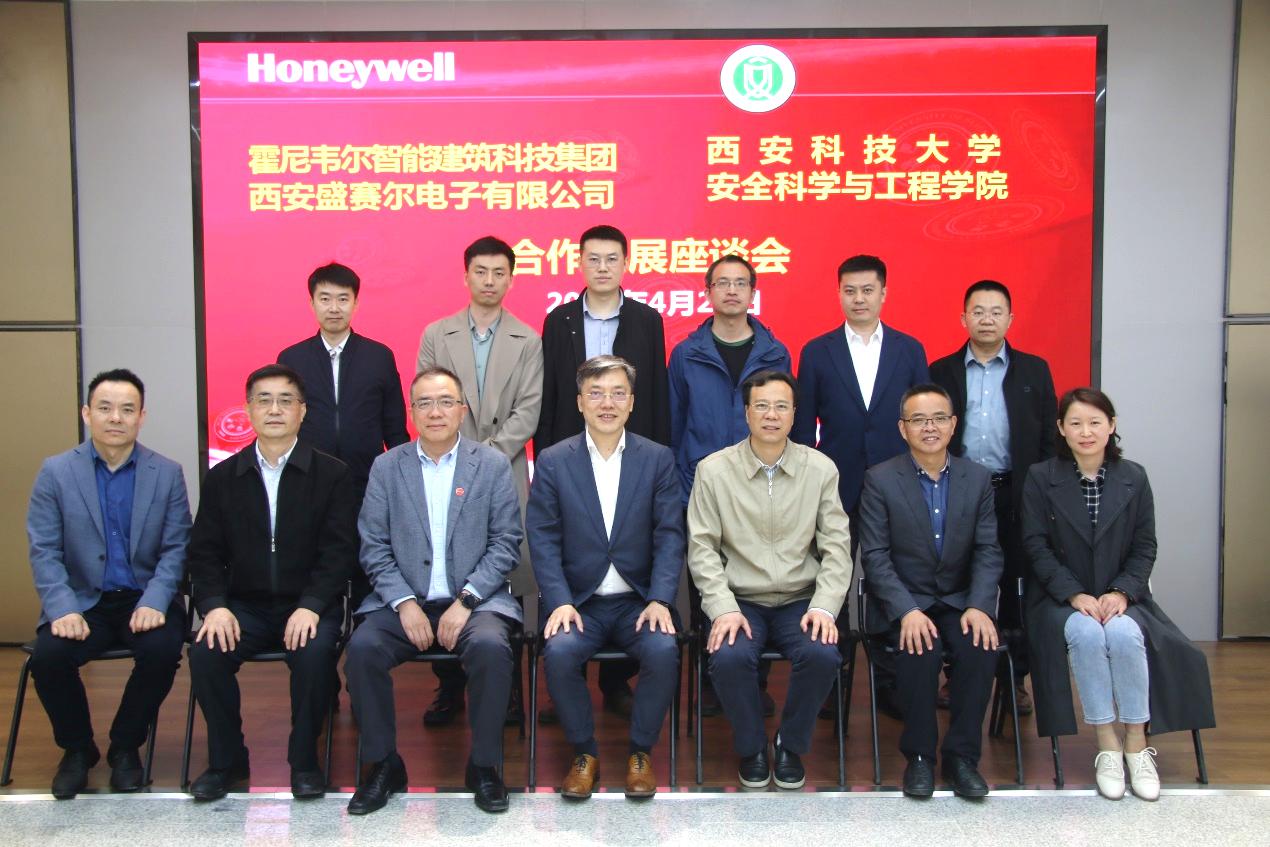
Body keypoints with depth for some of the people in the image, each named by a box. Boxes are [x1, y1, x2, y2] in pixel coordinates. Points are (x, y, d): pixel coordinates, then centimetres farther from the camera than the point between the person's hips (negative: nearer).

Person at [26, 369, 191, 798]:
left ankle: (125, 747, 0)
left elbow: (176, 548, -1)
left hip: (145, 600, 0)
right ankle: (77, 749, 5)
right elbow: (43, 551, -2)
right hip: (83, 600, 1)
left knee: (162, 650, -29)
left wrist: (155, 602, -18)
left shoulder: (167, 473, 2)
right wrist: (63, 610, -17)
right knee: (48, 656, -26)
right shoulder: (55, 472, 2)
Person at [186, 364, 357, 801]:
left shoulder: (332, 474, 2)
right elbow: (205, 552, 6)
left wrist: (310, 606, -20)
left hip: (308, 605, -2)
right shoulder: (222, 478, 10)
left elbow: (339, 551, -5)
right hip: (244, 605, 2)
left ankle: (304, 760, -8)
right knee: (205, 652, -24)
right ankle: (226, 760, -1)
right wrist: (215, 605, -12)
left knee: (314, 653, -31)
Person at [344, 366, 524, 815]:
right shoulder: (386, 467, 8)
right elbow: (374, 546, 3)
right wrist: (404, 604, -11)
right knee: (362, 647, -26)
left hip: (473, 600, -1)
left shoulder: (493, 465, 4)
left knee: (491, 645, -31)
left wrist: (465, 600, -13)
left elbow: (505, 543, -1)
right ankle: (383, 765, -6)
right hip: (404, 600, 2)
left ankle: (483, 766, -10)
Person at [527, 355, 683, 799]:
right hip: (578, 601, 0)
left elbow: (669, 536, 0)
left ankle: (640, 753, -3)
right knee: (559, 652, -28)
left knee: (664, 651, -28)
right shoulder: (553, 462, 4)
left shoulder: (658, 459, 5)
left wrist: (660, 600, -14)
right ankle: (584, 754, -4)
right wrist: (559, 601, -15)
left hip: (638, 601, 0)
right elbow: (543, 539, -2)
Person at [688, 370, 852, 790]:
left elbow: (837, 546, 2)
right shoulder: (713, 470, -1)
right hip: (739, 600, -1)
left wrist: (824, 606, -12)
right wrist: (723, 608, -15)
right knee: (728, 658, -30)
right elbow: (702, 548, -3)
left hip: (800, 601, 1)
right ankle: (751, 748, 1)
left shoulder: (821, 469, 3)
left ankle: (791, 746, 2)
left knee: (823, 655, -28)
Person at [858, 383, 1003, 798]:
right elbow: (875, 556, -9)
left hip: (959, 600, 3)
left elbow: (988, 552, 1)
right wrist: (906, 611, -22)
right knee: (921, 651, -31)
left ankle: (961, 756, -10)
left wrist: (979, 606, -16)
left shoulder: (978, 478, 5)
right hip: (902, 603, -2)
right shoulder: (880, 480, -4)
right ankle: (919, 756, -11)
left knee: (982, 647, -27)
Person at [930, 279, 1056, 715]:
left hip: (1017, 495, 0)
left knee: (1015, 588, 5)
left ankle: (1015, 678, 15)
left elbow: (1048, 438, 5)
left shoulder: (1034, 370, 7)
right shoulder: (941, 372, 7)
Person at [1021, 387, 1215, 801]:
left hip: (1120, 597, 1)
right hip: (1061, 597, -1)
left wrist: (1122, 592, -13)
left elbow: (1145, 548, 4)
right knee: (1086, 635, -33)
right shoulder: (1040, 478, 0)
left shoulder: (1133, 478, 5)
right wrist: (1075, 595, -17)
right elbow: (1036, 546, -5)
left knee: (1125, 635, -31)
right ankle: (1108, 748, -22)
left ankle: (1137, 746, -18)